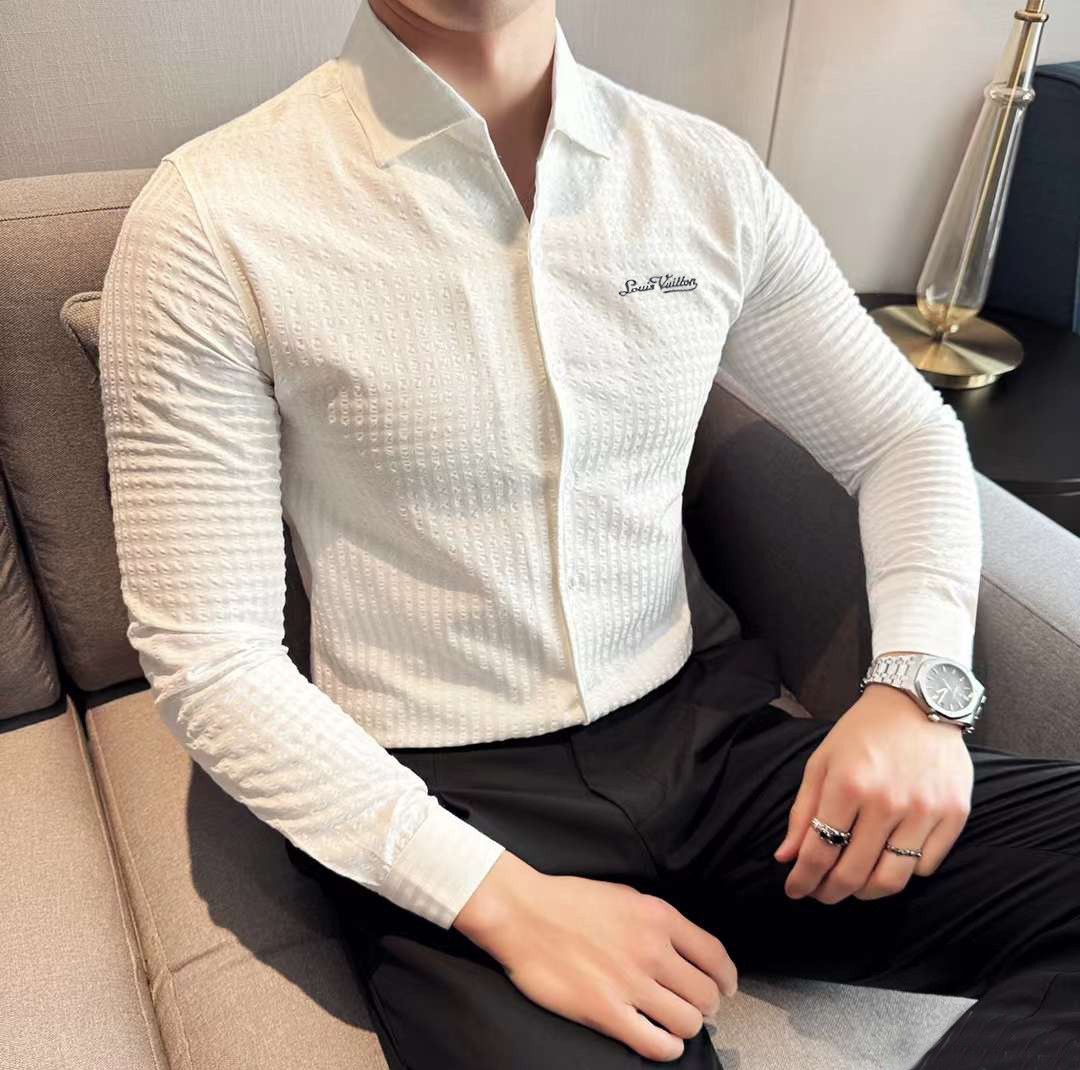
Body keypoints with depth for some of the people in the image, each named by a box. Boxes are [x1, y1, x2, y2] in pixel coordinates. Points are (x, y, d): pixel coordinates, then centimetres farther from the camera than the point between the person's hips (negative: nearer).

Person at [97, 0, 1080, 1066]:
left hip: (697, 735, 4)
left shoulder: (709, 173, 2)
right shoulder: (212, 217, -9)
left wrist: (915, 685, -9)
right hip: (440, 802, -3)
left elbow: (905, 435, 10)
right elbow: (205, 653, -10)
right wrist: (504, 900, -18)